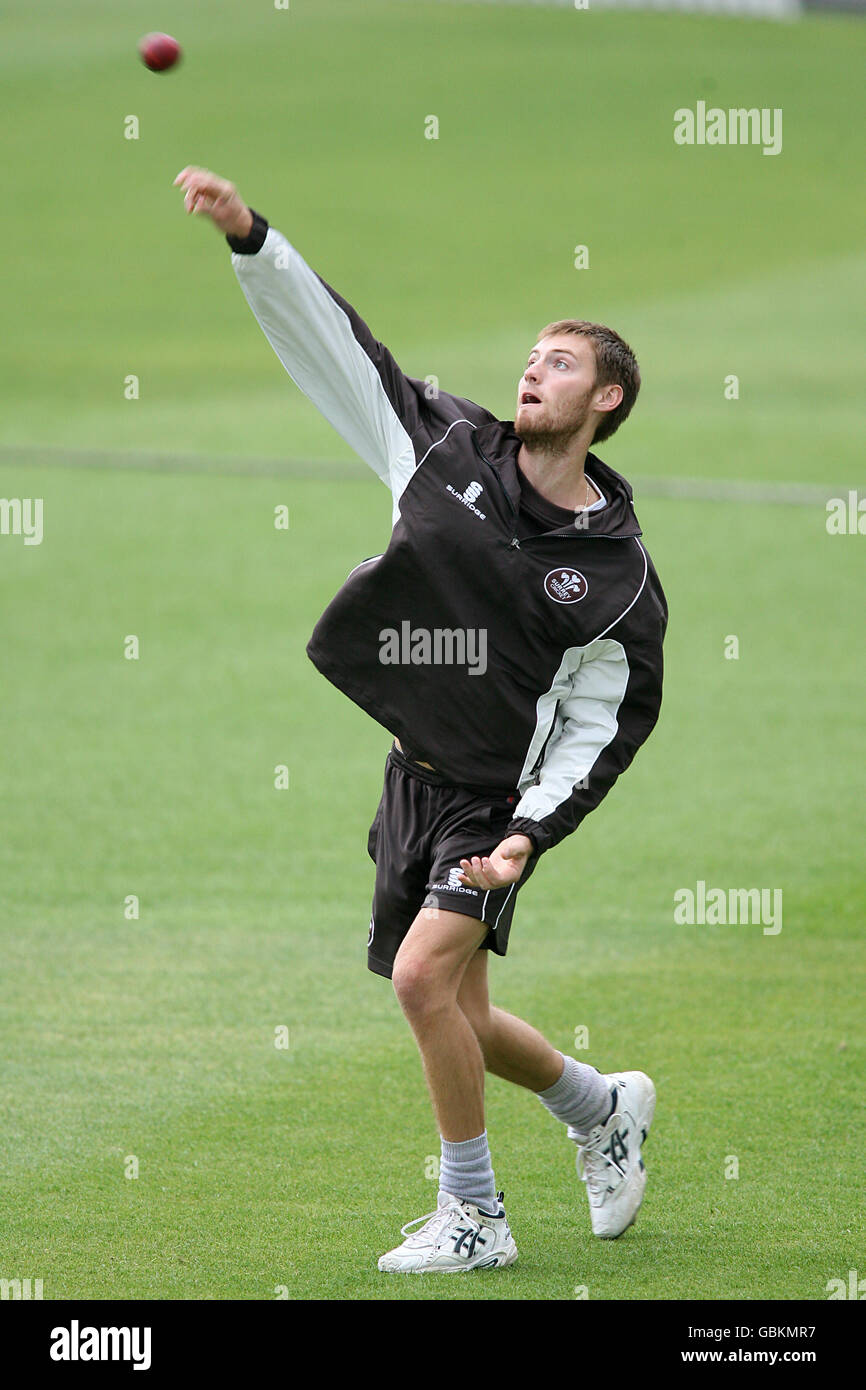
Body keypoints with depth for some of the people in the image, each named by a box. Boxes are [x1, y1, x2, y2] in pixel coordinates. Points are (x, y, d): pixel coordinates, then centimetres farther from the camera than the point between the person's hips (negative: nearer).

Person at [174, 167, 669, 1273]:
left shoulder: (616, 571, -8)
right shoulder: (448, 450, 0)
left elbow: (599, 727, -4)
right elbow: (335, 342, -5)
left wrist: (533, 830, -16)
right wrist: (250, 236, -17)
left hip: (498, 796, -5)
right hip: (414, 779, 5)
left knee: (423, 974, -21)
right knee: (457, 1017, 11)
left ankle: (474, 1216, -7)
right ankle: (603, 1107, 39)